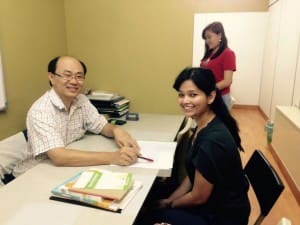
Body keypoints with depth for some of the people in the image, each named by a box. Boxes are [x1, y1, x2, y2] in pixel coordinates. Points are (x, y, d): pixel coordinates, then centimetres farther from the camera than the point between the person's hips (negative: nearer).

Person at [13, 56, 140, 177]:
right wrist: (113, 157, -41)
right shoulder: (40, 111, -25)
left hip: (67, 169, 6)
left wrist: (116, 130, -20)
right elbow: (59, 157, -35)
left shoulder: (82, 101, -5)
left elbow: (102, 126, 5)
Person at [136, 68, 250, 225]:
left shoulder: (212, 141, -32)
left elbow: (198, 197, -21)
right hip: (213, 203, 7)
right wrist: (169, 199, 1)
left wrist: (169, 204, -4)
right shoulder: (204, 127, -3)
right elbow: (192, 176, 6)